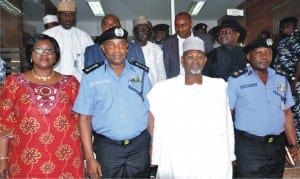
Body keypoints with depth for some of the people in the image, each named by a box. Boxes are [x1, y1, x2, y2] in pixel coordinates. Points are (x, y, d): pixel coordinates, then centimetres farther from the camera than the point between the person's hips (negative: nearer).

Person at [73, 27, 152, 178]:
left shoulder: (141, 73, 2)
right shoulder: (91, 77, -3)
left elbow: (150, 112, 5)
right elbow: (85, 118, -3)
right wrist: (90, 158, -6)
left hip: (140, 146, 2)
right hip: (107, 147, -1)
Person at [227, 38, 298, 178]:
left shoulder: (281, 80, 9)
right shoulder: (236, 80, -6)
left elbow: (287, 114, 13)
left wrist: (293, 145, 9)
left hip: (278, 146, 5)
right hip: (248, 146, -4)